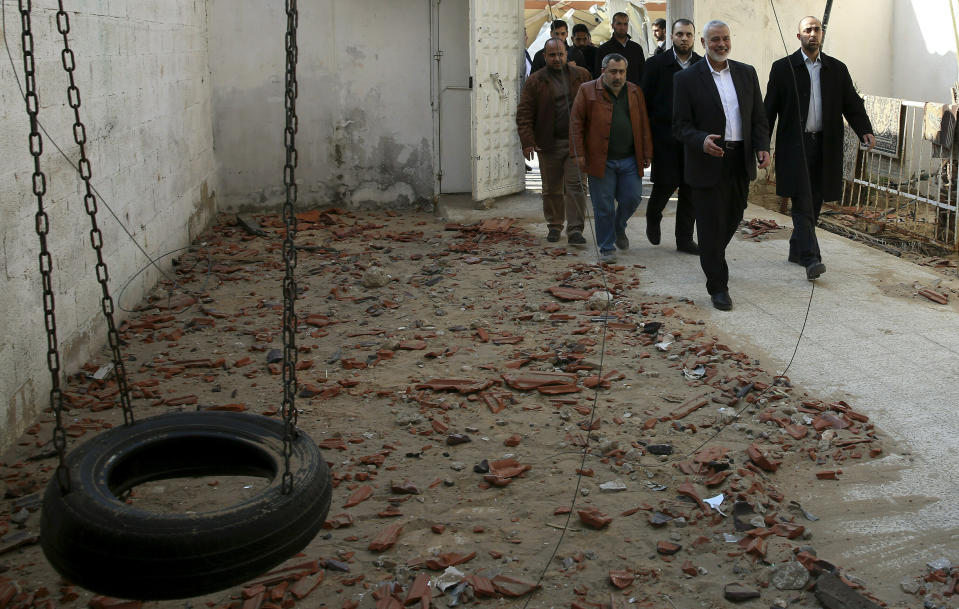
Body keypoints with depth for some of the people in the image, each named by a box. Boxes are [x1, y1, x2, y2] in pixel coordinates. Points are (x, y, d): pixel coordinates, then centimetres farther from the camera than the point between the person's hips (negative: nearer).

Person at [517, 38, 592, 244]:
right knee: (552, 189, 9)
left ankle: (575, 229, -2)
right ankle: (554, 226, 24)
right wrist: (528, 142, -12)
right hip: (549, 143, 0)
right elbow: (524, 114, -2)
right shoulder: (535, 80, 2)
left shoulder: (582, 76, 7)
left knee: (575, 185, -5)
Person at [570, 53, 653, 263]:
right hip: (601, 160, -3)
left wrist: (647, 154, 7)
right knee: (603, 207, 1)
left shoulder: (635, 92, 10)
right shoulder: (587, 91, 0)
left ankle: (619, 228, 31)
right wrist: (580, 154, -7)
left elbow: (644, 125, 12)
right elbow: (577, 123, -2)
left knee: (632, 198, 1)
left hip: (630, 159, 3)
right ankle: (607, 248, 14)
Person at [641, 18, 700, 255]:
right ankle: (652, 219, 27)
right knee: (666, 183, -4)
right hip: (665, 137, -3)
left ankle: (685, 239, 12)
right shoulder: (656, 64, 0)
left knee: (690, 189, 3)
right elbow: (645, 101, 1)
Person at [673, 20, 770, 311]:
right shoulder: (687, 78, -5)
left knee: (732, 220, 16)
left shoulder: (747, 73, 8)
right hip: (708, 164, -5)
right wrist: (702, 140, -27)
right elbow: (680, 125, -8)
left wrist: (762, 146, -5)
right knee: (711, 226, -1)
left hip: (741, 163, 5)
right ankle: (718, 286, 10)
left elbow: (758, 116, 11)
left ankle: (712, 259, 43)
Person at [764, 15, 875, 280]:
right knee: (802, 203, -11)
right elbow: (770, 109, 1)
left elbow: (852, 104, 7)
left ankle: (797, 249, 24)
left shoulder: (837, 69, 10)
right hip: (795, 145, -4)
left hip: (825, 146, 4)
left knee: (814, 202, 9)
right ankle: (811, 258, -16)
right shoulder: (783, 68, 2)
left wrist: (865, 131, -10)